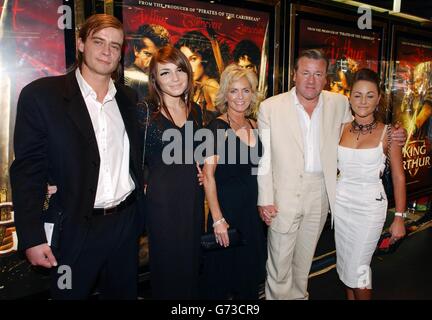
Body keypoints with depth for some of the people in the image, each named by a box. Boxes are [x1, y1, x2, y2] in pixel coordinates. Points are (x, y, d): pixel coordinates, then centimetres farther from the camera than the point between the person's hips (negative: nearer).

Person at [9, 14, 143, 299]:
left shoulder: (129, 98, 6)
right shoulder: (41, 94, -8)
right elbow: (28, 169, -9)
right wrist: (32, 237, -11)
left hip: (126, 222, 4)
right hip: (75, 229, -4)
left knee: (124, 293, 19)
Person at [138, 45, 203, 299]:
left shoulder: (195, 110, 7)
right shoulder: (145, 112, -9)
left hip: (193, 194, 5)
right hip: (162, 197, -4)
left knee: (191, 259, 15)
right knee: (166, 262, 8)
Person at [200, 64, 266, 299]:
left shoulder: (255, 127, 6)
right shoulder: (217, 127, -13)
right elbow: (208, 174, -17)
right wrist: (217, 219, -20)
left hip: (252, 208, 6)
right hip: (226, 207, -6)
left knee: (250, 270, 18)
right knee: (222, 273, 9)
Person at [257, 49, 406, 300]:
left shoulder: (339, 104, 2)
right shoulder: (271, 107, -8)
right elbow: (264, 159, -6)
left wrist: (392, 138, -1)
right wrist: (265, 200, -8)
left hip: (320, 193, 3)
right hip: (284, 194, -3)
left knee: (305, 257, 21)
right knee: (279, 260, 9)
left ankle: (299, 295, 42)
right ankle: (278, 296, 32)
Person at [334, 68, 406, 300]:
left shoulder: (388, 133, -8)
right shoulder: (341, 129, 1)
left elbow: (398, 178, -5)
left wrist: (399, 218, -6)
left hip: (370, 205, -4)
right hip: (341, 202, 4)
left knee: (357, 268, 0)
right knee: (344, 263, 15)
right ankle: (350, 297, 37)